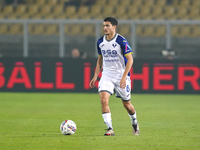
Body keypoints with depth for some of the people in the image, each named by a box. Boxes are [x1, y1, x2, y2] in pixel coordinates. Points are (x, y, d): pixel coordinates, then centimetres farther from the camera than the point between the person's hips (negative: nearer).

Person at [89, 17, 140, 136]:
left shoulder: (121, 41, -13)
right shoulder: (100, 42, 4)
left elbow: (130, 59, -13)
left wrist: (124, 76, -22)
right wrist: (95, 76, 11)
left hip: (121, 76, -4)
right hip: (107, 76, 4)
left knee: (127, 104, 8)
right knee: (104, 100, -19)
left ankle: (135, 123, 37)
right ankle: (110, 129, -16)